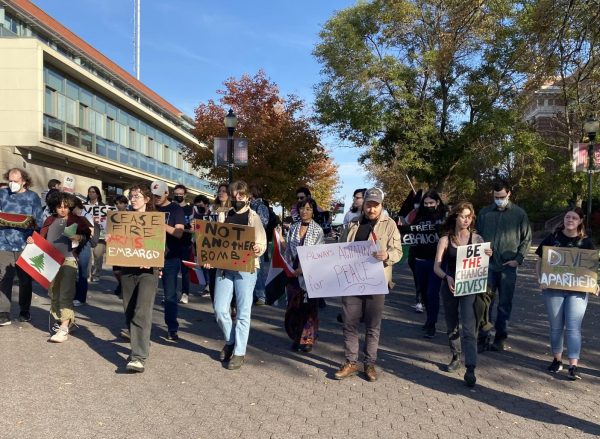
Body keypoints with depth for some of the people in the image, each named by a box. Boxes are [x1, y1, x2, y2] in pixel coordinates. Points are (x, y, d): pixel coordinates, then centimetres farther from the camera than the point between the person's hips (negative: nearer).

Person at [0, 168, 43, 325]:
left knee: (25, 279, 7)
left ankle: (25, 311, 20)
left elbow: (39, 221, 1)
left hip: (25, 244, 0)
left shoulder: (33, 197, 6)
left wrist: (31, 224, -18)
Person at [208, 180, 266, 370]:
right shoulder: (225, 215, 13)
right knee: (220, 310, 1)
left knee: (243, 311, 0)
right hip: (224, 267, 4)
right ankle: (230, 340, 27)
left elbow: (262, 243, -3)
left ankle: (239, 352, 11)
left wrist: (258, 249, -26)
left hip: (246, 268, -4)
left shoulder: (253, 217, 2)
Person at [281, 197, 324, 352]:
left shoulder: (318, 230, -3)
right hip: (293, 272, 4)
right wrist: (282, 241, -4)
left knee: (308, 306, 3)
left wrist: (303, 268, -16)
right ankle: (296, 338, 20)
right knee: (293, 306, 6)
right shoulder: (293, 228, 9)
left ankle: (308, 339, 14)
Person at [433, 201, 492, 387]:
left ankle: (470, 369, -10)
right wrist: (447, 277, -28)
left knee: (469, 328, -11)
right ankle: (455, 357, 34)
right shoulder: (445, 239, -2)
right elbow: (436, 266, -7)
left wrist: (487, 257, -16)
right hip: (449, 286, 1)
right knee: (452, 326, 14)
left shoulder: (477, 239, 0)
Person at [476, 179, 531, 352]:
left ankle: (500, 338, 19)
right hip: (487, 265, 1)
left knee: (505, 304, 7)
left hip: (508, 266, -1)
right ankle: (482, 338, 9)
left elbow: (526, 238, 5)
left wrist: (518, 259, -5)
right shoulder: (484, 212, 5)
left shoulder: (519, 214, 2)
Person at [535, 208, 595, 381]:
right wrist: (541, 279, -9)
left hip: (577, 290, 0)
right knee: (556, 327, 9)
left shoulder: (586, 242, 3)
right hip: (554, 289, 1)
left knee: (573, 327, -4)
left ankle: (573, 366, 0)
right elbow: (540, 262, 5)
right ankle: (557, 360, 25)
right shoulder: (553, 238, 1)